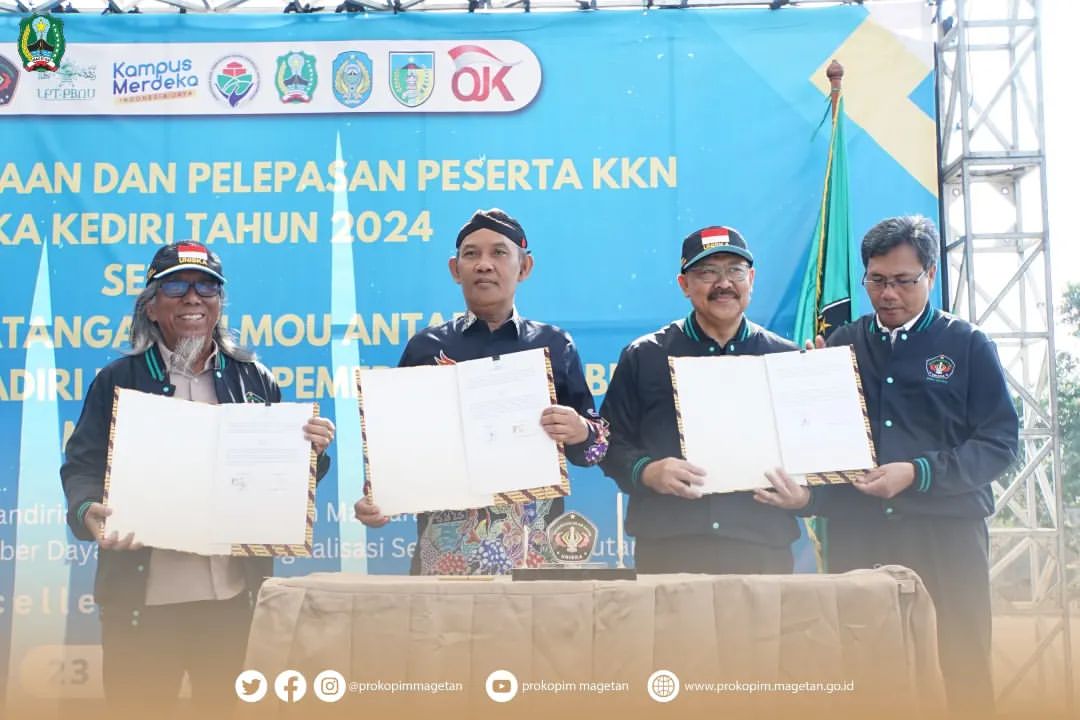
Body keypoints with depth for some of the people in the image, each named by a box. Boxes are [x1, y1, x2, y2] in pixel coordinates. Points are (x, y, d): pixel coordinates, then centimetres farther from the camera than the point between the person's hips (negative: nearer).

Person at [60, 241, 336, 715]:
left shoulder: (254, 379, 10)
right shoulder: (118, 381, 5)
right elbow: (83, 466, 0)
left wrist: (311, 450, -9)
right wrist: (88, 513, -21)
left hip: (235, 592, 2)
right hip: (142, 596, -1)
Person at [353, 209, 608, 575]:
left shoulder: (555, 346, 7)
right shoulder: (425, 347, 7)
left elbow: (597, 440, 7)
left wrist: (581, 432, -14)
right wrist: (375, 499, -10)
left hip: (534, 545, 0)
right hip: (446, 546, 0)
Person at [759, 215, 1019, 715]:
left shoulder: (968, 346, 5)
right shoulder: (840, 346, 12)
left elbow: (1000, 442, -2)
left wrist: (918, 474, -14)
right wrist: (807, 493, -9)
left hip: (945, 531, -2)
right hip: (856, 534, 2)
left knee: (963, 668, 0)